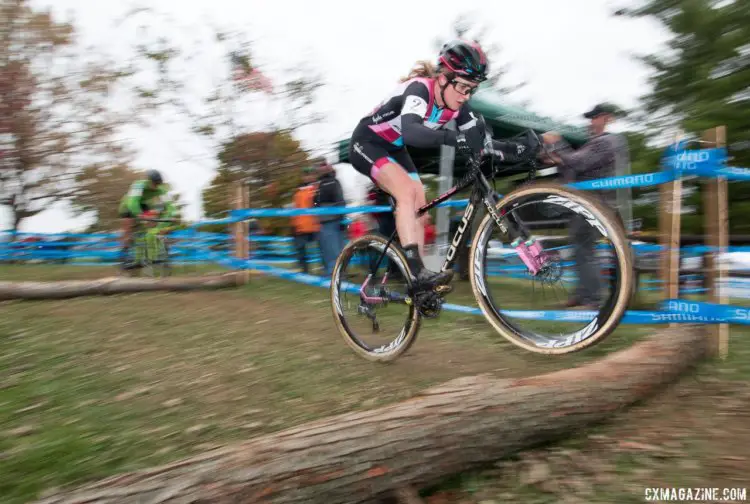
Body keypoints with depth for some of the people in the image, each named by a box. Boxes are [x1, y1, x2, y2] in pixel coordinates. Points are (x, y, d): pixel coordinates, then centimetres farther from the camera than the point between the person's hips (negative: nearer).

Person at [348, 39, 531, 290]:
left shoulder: (457, 105, -9)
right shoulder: (419, 89, -31)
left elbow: (477, 141, -7)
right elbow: (410, 132, -50)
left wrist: (508, 148, -24)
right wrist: (453, 138, -63)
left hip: (394, 149, 8)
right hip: (366, 143, -7)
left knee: (420, 212, -2)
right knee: (407, 189, -31)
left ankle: (419, 287, 6)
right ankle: (418, 272, -32)